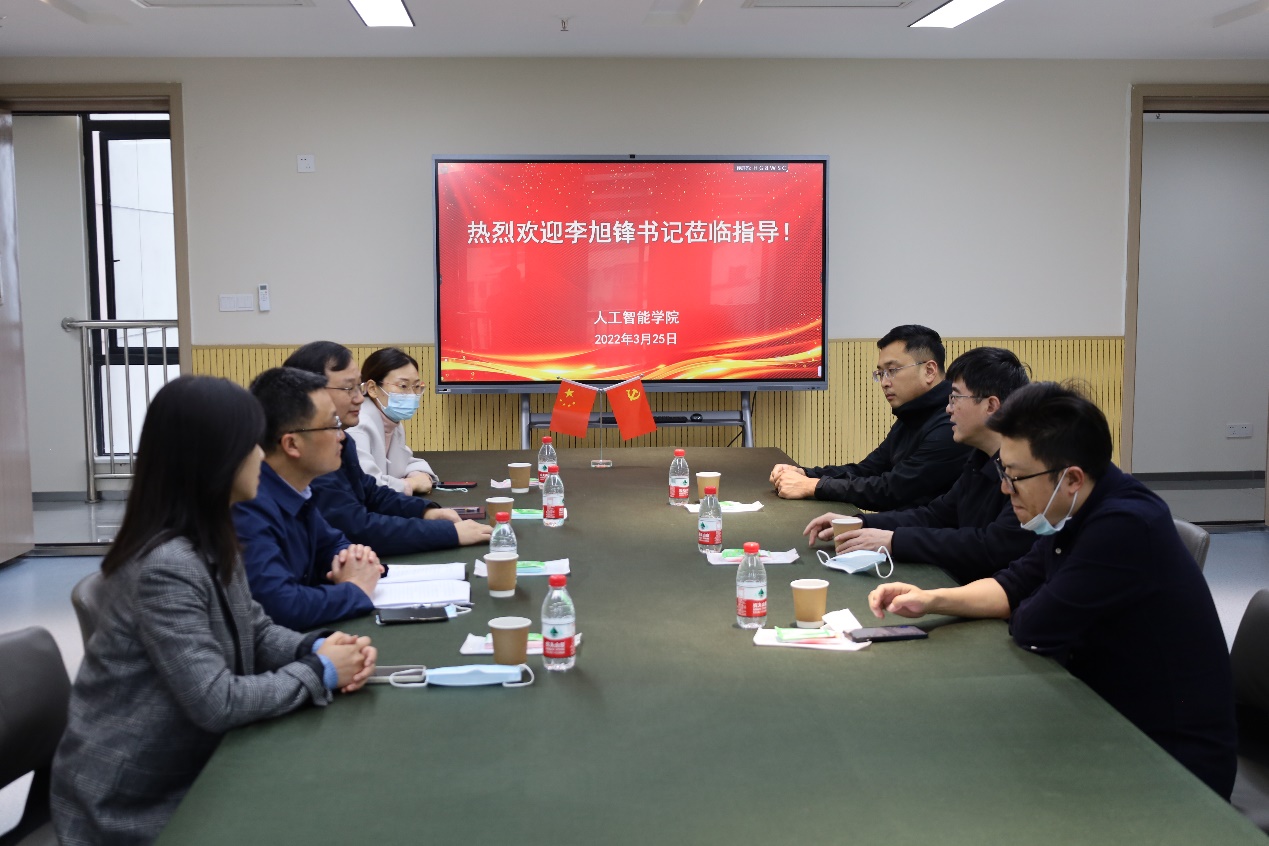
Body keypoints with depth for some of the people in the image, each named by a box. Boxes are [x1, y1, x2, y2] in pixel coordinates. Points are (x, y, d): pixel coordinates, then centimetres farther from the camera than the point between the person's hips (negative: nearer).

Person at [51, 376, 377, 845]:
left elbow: (255, 631, 8)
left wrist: (319, 647, -11)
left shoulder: (211, 541, 2)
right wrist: (319, 672, -17)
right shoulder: (165, 566, -28)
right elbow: (216, 703, -28)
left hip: (181, 768, 8)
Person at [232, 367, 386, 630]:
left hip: (302, 638, 7)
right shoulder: (249, 507, -24)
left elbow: (331, 543, 17)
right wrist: (355, 589, -16)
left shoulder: (297, 489, 1)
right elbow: (281, 606, -32)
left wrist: (358, 559, -4)